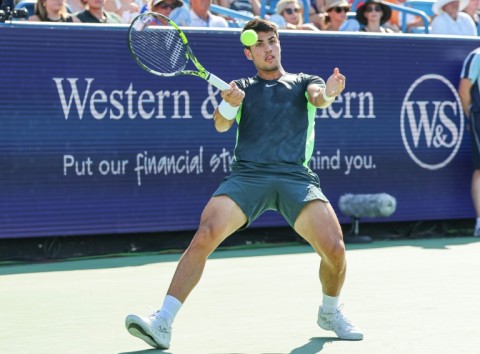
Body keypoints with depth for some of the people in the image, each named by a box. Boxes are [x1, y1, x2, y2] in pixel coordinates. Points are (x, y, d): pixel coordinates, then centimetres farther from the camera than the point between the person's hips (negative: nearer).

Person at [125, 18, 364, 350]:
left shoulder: (304, 82, 20)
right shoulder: (242, 87, 21)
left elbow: (318, 97, -4)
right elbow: (221, 125, 4)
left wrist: (329, 93, -29)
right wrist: (228, 104, -20)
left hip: (296, 176, 0)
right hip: (247, 174, 0)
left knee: (334, 249, -17)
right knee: (204, 236, -23)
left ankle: (330, 312, 15)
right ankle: (163, 323, -23)